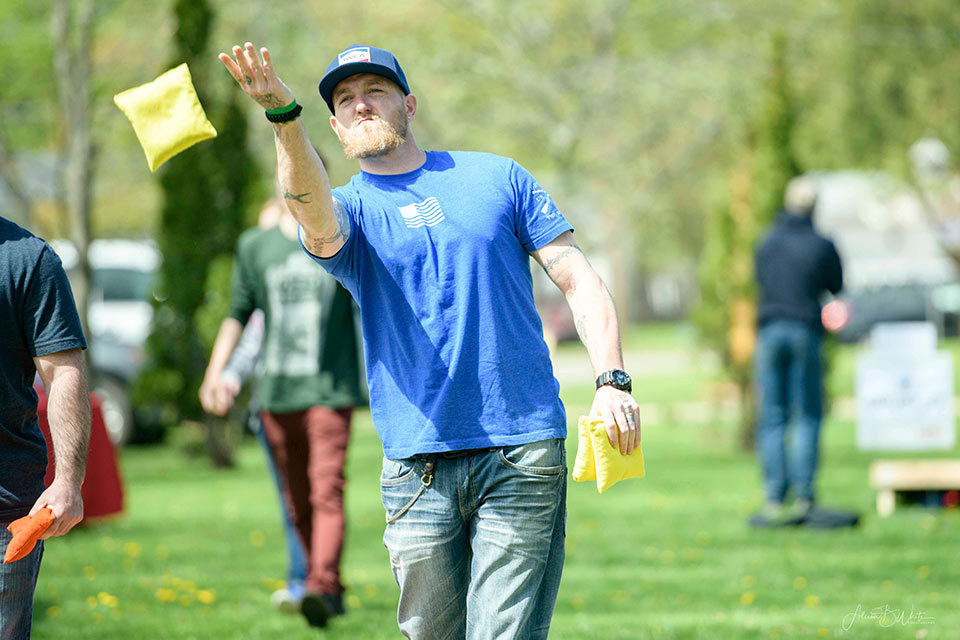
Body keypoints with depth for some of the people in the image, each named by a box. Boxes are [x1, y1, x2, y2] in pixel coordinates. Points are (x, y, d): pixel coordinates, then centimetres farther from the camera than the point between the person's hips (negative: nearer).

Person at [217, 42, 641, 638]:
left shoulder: (497, 177, 12)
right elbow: (315, 216, -18)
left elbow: (580, 281, 10)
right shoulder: (348, 210, 8)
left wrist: (612, 380, -7)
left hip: (522, 454, -1)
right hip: (418, 468, 1)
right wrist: (285, 116, -37)